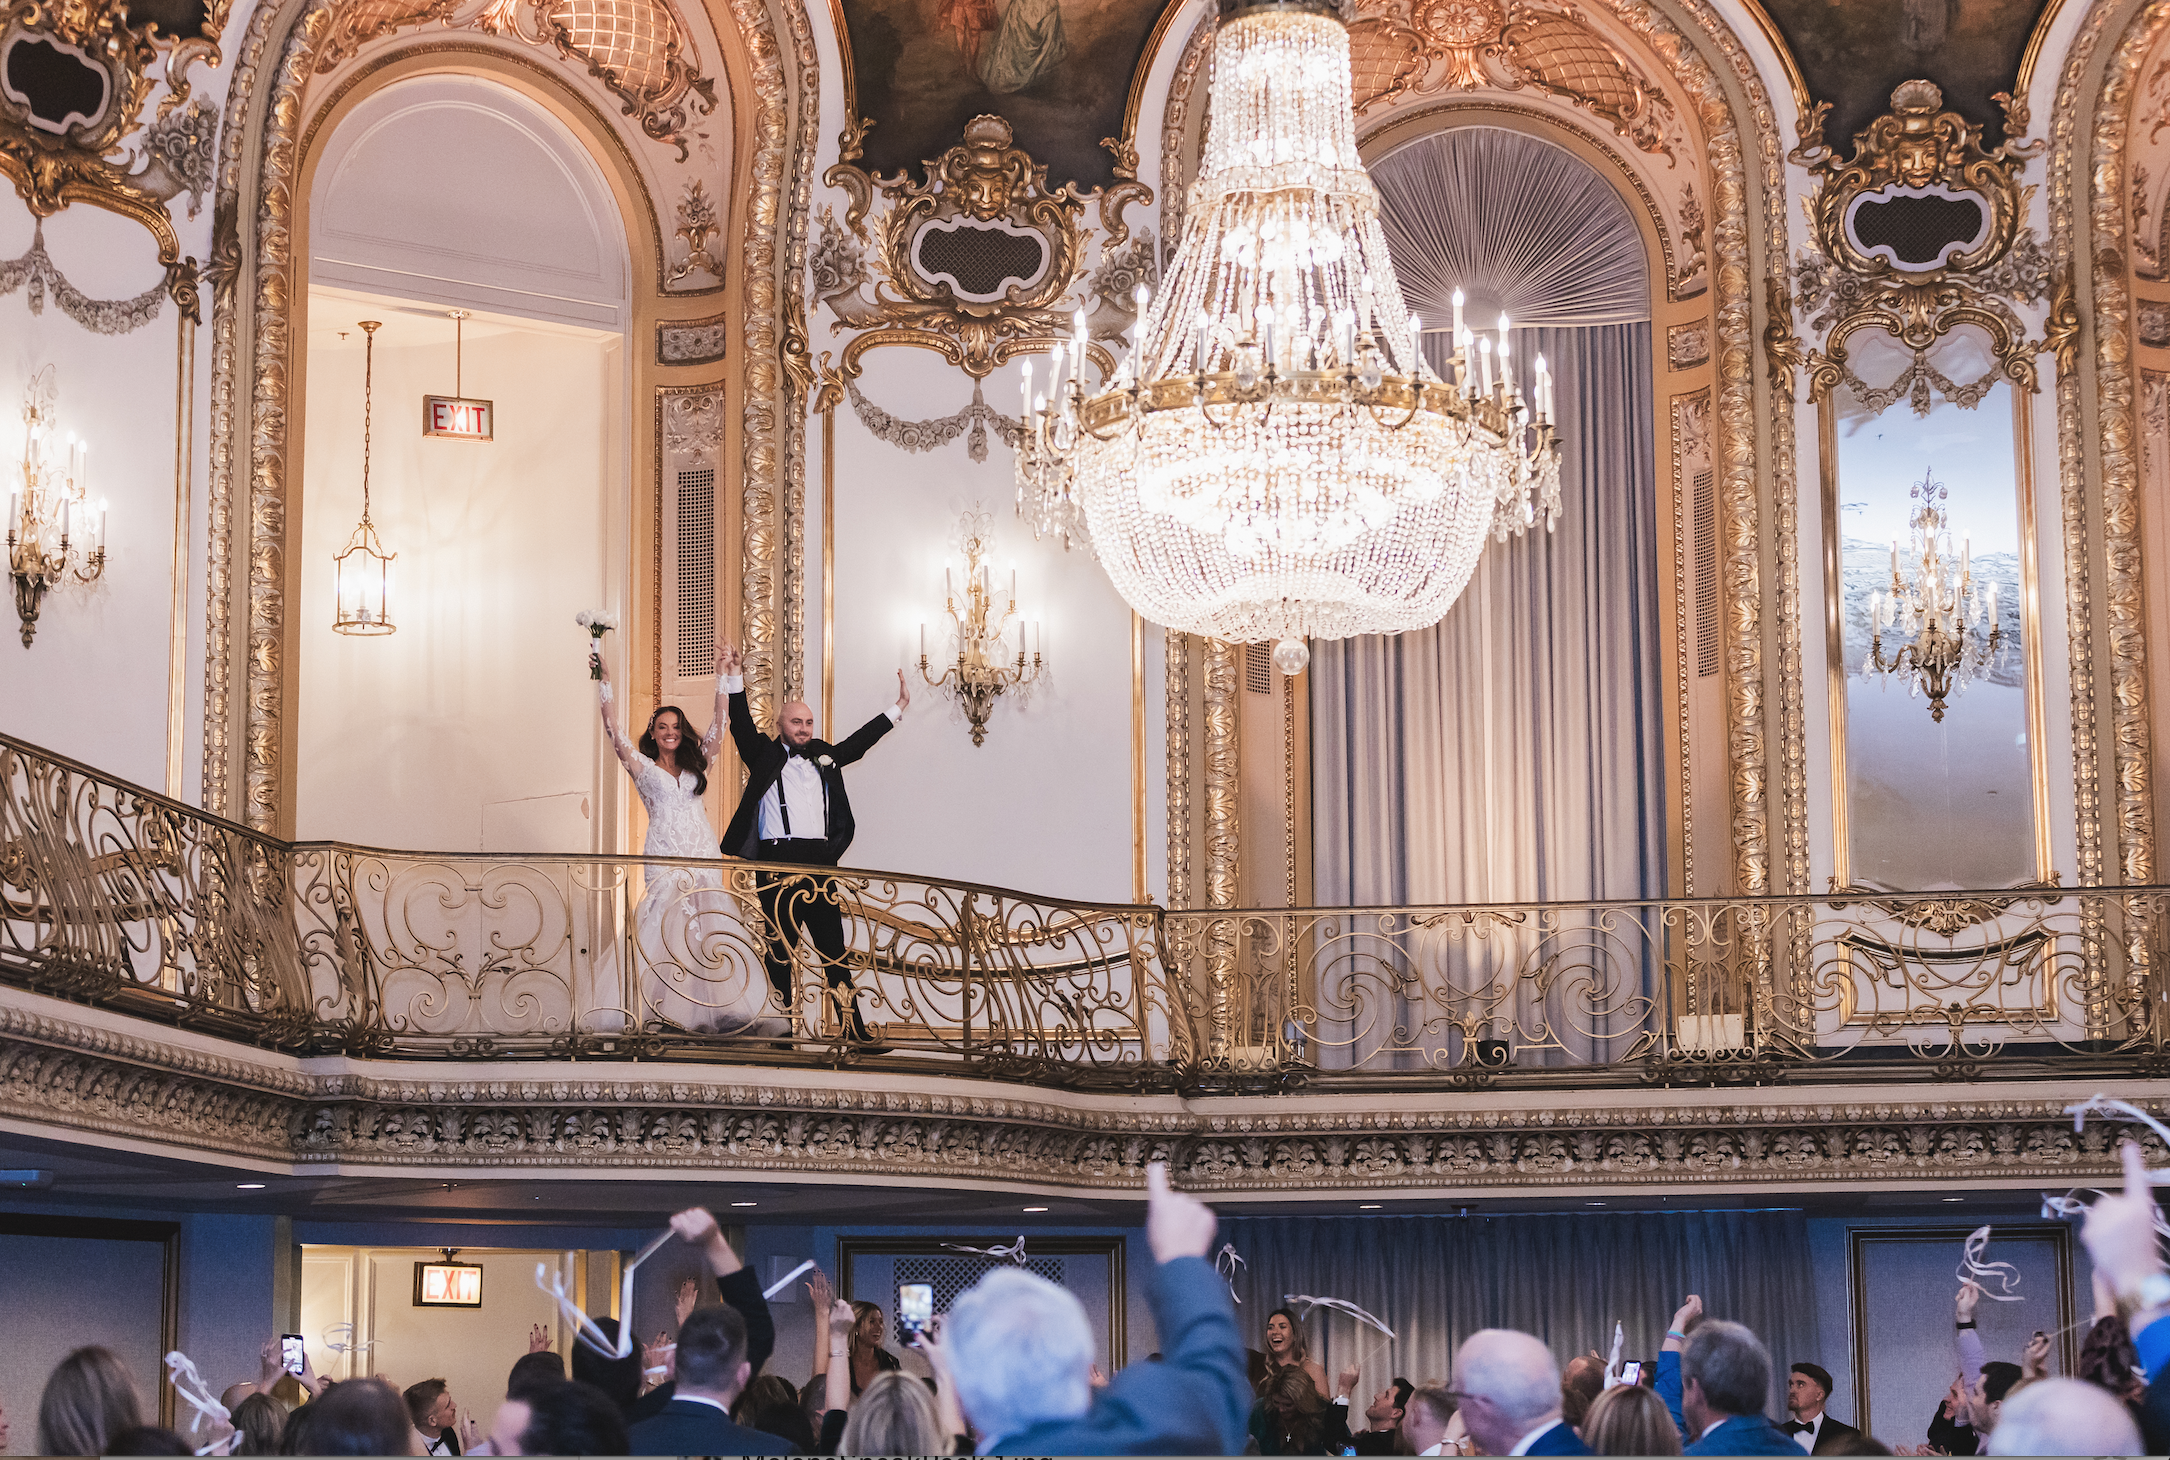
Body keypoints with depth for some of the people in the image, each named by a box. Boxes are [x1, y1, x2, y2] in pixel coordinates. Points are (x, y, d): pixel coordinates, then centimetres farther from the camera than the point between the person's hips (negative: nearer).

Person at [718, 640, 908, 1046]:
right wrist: (735, 682, -18)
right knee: (778, 951, -2)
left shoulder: (824, 757, 20)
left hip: (821, 863, 4)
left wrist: (897, 710, 30)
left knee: (834, 949, 4)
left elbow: (859, 741, 29)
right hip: (779, 862, -4)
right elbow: (742, 727, -5)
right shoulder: (765, 755, 8)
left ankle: (854, 1028, 5)